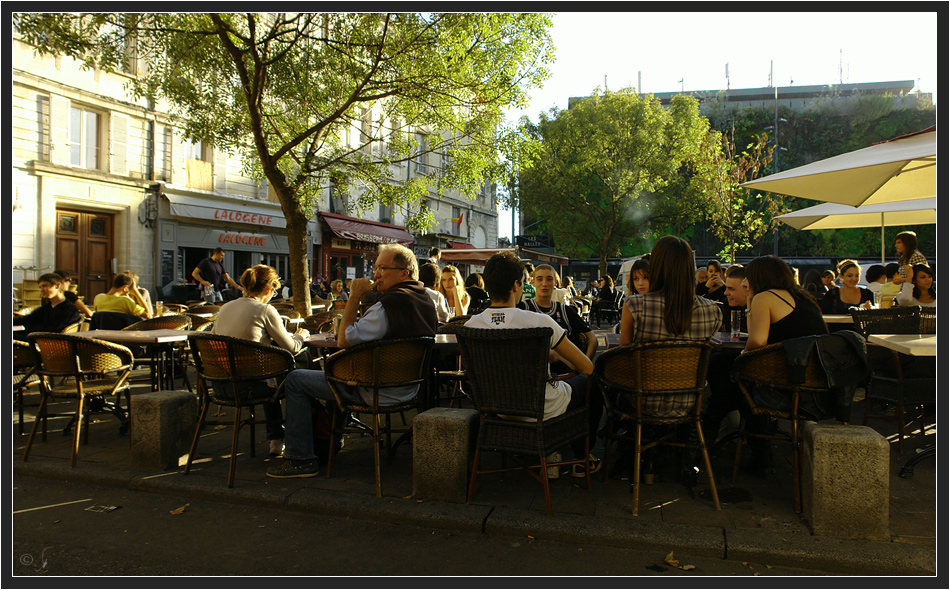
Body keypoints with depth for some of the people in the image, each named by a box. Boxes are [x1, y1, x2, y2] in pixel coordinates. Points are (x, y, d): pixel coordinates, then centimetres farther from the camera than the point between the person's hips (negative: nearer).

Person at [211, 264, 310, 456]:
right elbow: (291, 348, -5)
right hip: (246, 385, -7)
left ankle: (276, 438, 40)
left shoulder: (225, 308, 10)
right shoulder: (265, 310, -8)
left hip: (218, 383, 7)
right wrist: (300, 336, 19)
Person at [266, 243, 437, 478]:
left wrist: (355, 297, -14)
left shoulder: (389, 304, -25)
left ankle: (301, 459, 6)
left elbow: (344, 340, -20)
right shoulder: (424, 299, 6)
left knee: (294, 380, 1)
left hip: (380, 393, -10)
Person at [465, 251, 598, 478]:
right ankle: (581, 458, 35)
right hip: (545, 411, -4)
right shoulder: (539, 322, -25)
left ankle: (549, 454, 33)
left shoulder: (471, 326, -11)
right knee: (592, 381, 24)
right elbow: (586, 367, -15)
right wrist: (555, 353, 6)